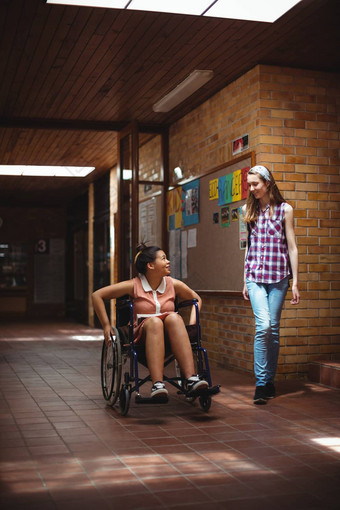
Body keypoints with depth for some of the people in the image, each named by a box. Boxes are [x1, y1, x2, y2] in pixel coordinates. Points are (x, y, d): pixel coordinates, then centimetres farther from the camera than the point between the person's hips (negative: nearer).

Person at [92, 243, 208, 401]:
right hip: (141, 336, -2)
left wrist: (191, 324, 10)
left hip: (171, 338, 2)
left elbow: (197, 299, 25)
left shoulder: (174, 285, 9)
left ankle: (191, 378, -45)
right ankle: (157, 384, -51)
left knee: (174, 317, -31)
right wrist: (106, 325, -1)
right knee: (154, 321, -35)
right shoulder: (134, 286, 0)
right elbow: (97, 295, 3)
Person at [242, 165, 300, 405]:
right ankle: (261, 384, -12)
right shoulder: (249, 210, 11)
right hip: (255, 276, 1)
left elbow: (292, 247, 2)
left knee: (273, 329, 2)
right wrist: (245, 281, 16)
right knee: (263, 325, -15)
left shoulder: (285, 209, 2)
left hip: (278, 276, -1)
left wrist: (295, 282, -3)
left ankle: (270, 380, 16)